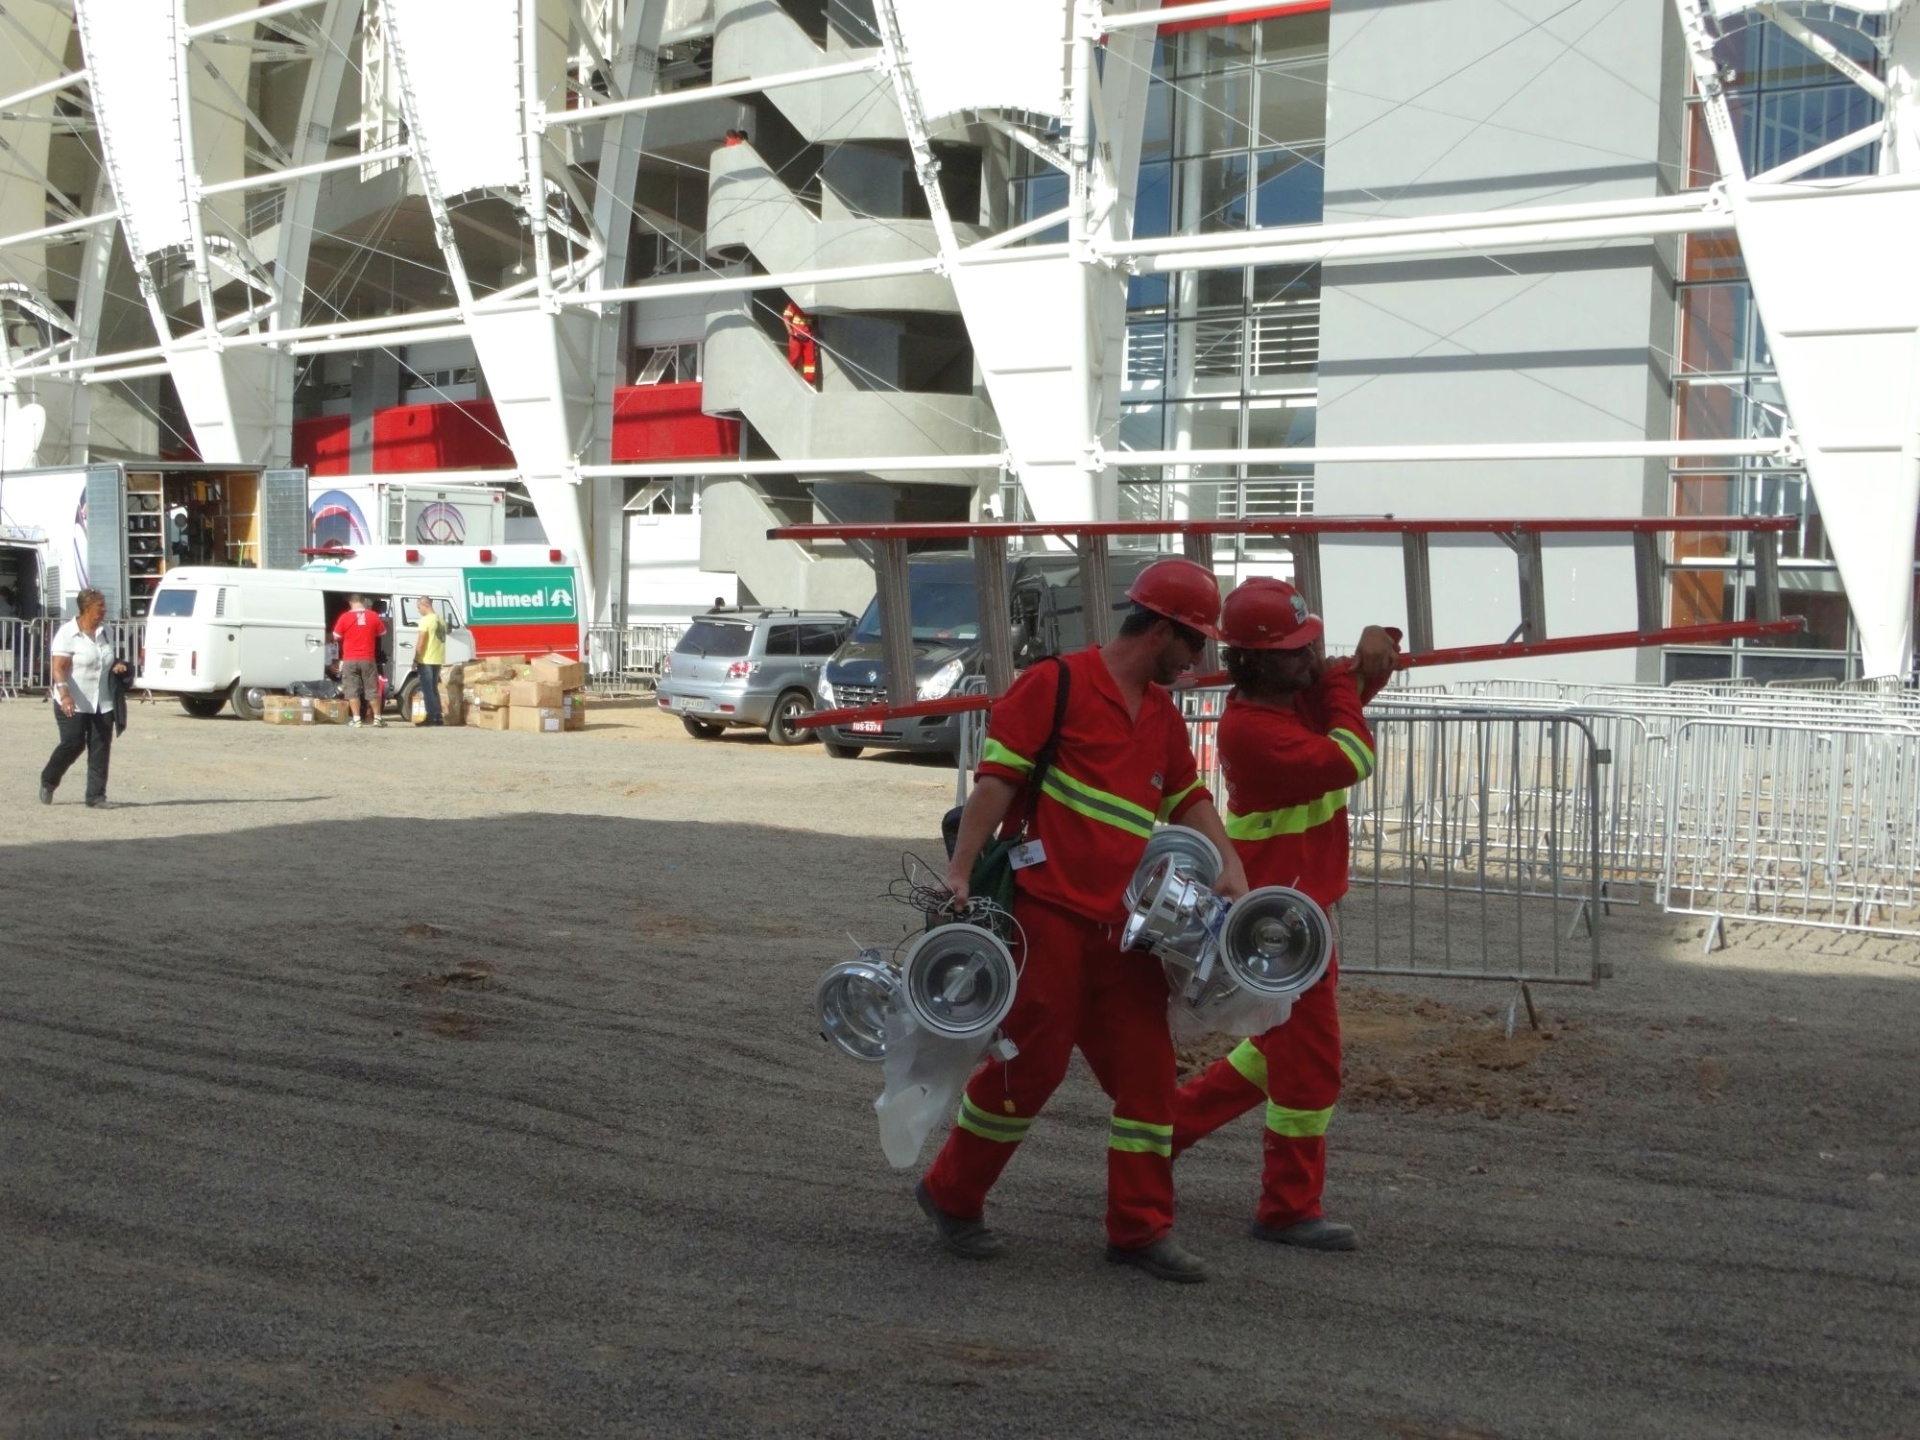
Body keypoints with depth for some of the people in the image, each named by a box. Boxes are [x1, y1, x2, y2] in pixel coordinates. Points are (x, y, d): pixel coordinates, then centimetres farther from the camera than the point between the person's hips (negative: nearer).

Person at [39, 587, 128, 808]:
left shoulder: (104, 633, 11)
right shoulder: (67, 633, -10)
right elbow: (59, 668, -17)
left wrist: (117, 666, 3)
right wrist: (64, 695, -31)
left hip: (102, 703, 6)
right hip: (73, 704, -6)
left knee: (100, 749, -1)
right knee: (73, 744, -6)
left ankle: (96, 796, 4)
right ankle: (48, 782, 21)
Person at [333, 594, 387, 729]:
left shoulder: (345, 617, -5)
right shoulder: (373, 616, -1)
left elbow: (336, 637, 3)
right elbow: (382, 632, 13)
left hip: (350, 659, -1)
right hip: (368, 659, 1)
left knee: (352, 690, 3)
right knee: (372, 689, 8)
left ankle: (356, 719, -2)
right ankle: (377, 719, 10)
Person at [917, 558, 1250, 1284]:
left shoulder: (1164, 716, 17)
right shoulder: (1056, 685, -7)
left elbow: (1188, 799, 22)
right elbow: (996, 780, -12)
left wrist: (1229, 868, 7)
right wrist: (961, 873, -18)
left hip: (1123, 925, 8)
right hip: (1048, 912, -7)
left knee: (1146, 1068, 4)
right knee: (1030, 1060, -1)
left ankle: (1141, 1228, 13)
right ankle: (952, 1196, 20)